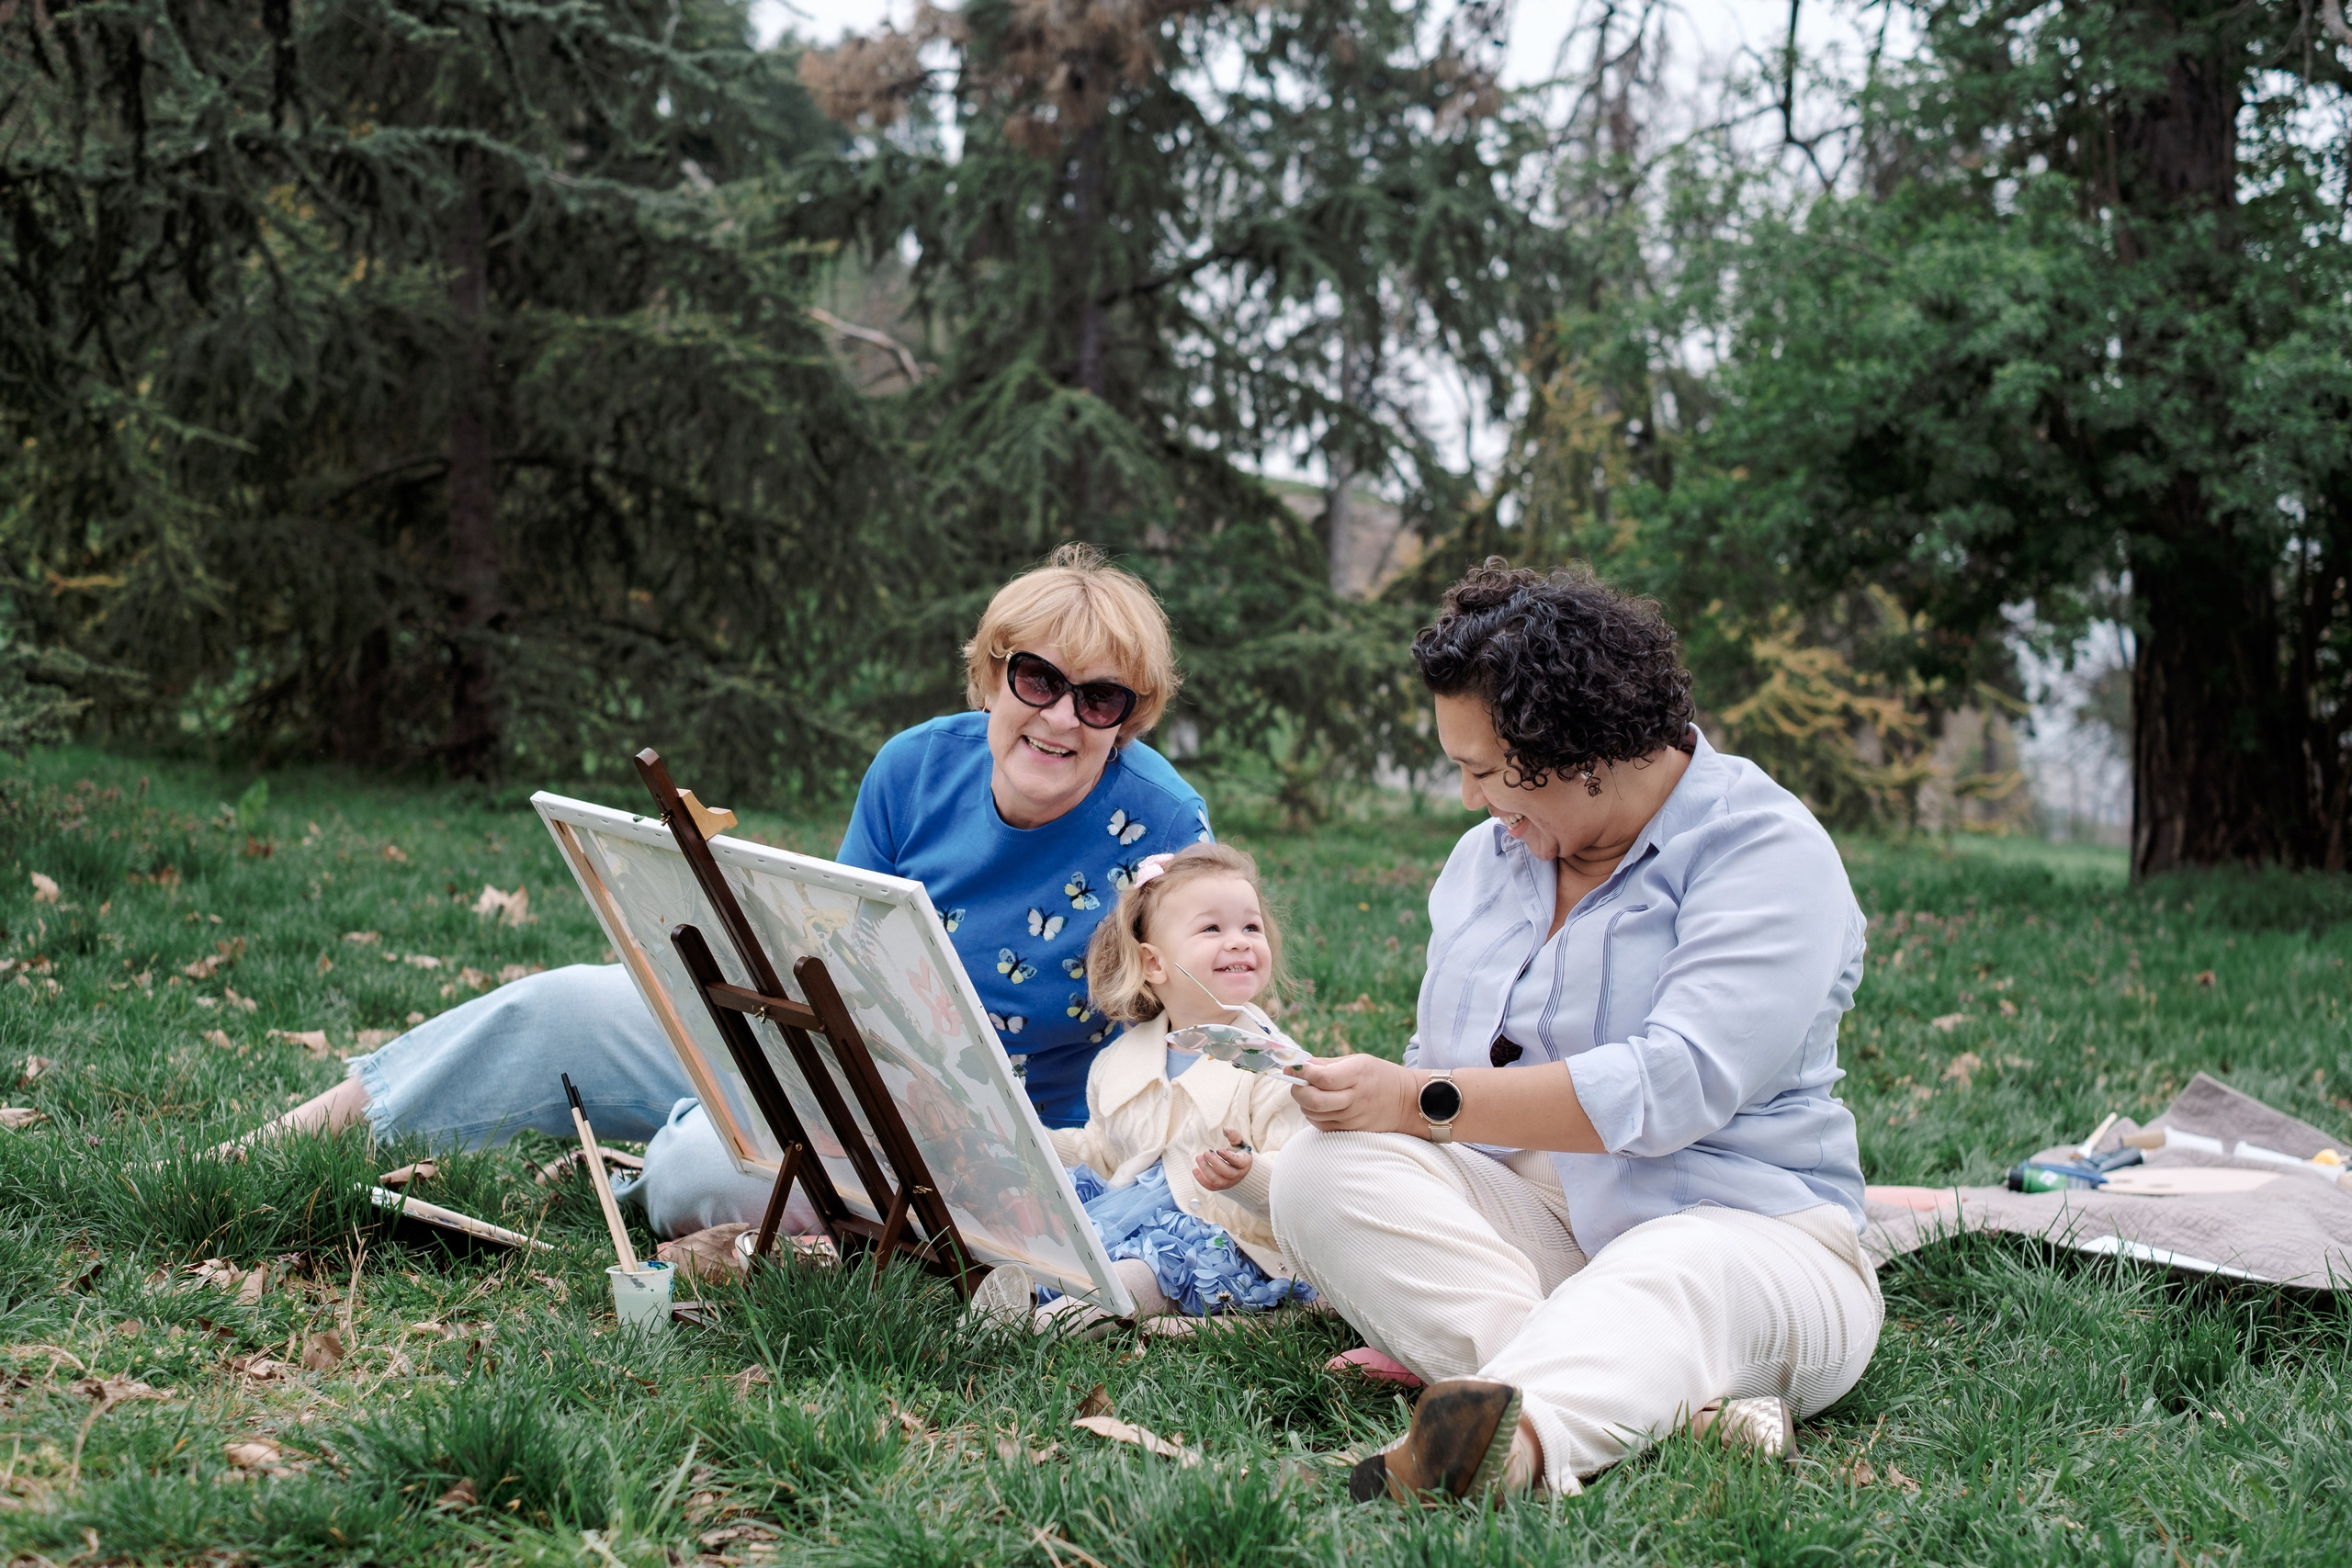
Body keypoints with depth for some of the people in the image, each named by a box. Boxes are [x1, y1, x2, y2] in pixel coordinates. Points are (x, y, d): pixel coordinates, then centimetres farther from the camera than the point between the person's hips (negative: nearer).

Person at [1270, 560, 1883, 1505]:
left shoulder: (1769, 853, -8)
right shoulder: (1486, 857, 17)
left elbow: (1676, 1086, -20)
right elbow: (1441, 1066, 24)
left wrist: (1425, 1104, -19)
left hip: (1739, 1224, -6)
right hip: (1521, 1227, 6)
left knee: (1658, 1290, -41)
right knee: (1323, 1171, -23)